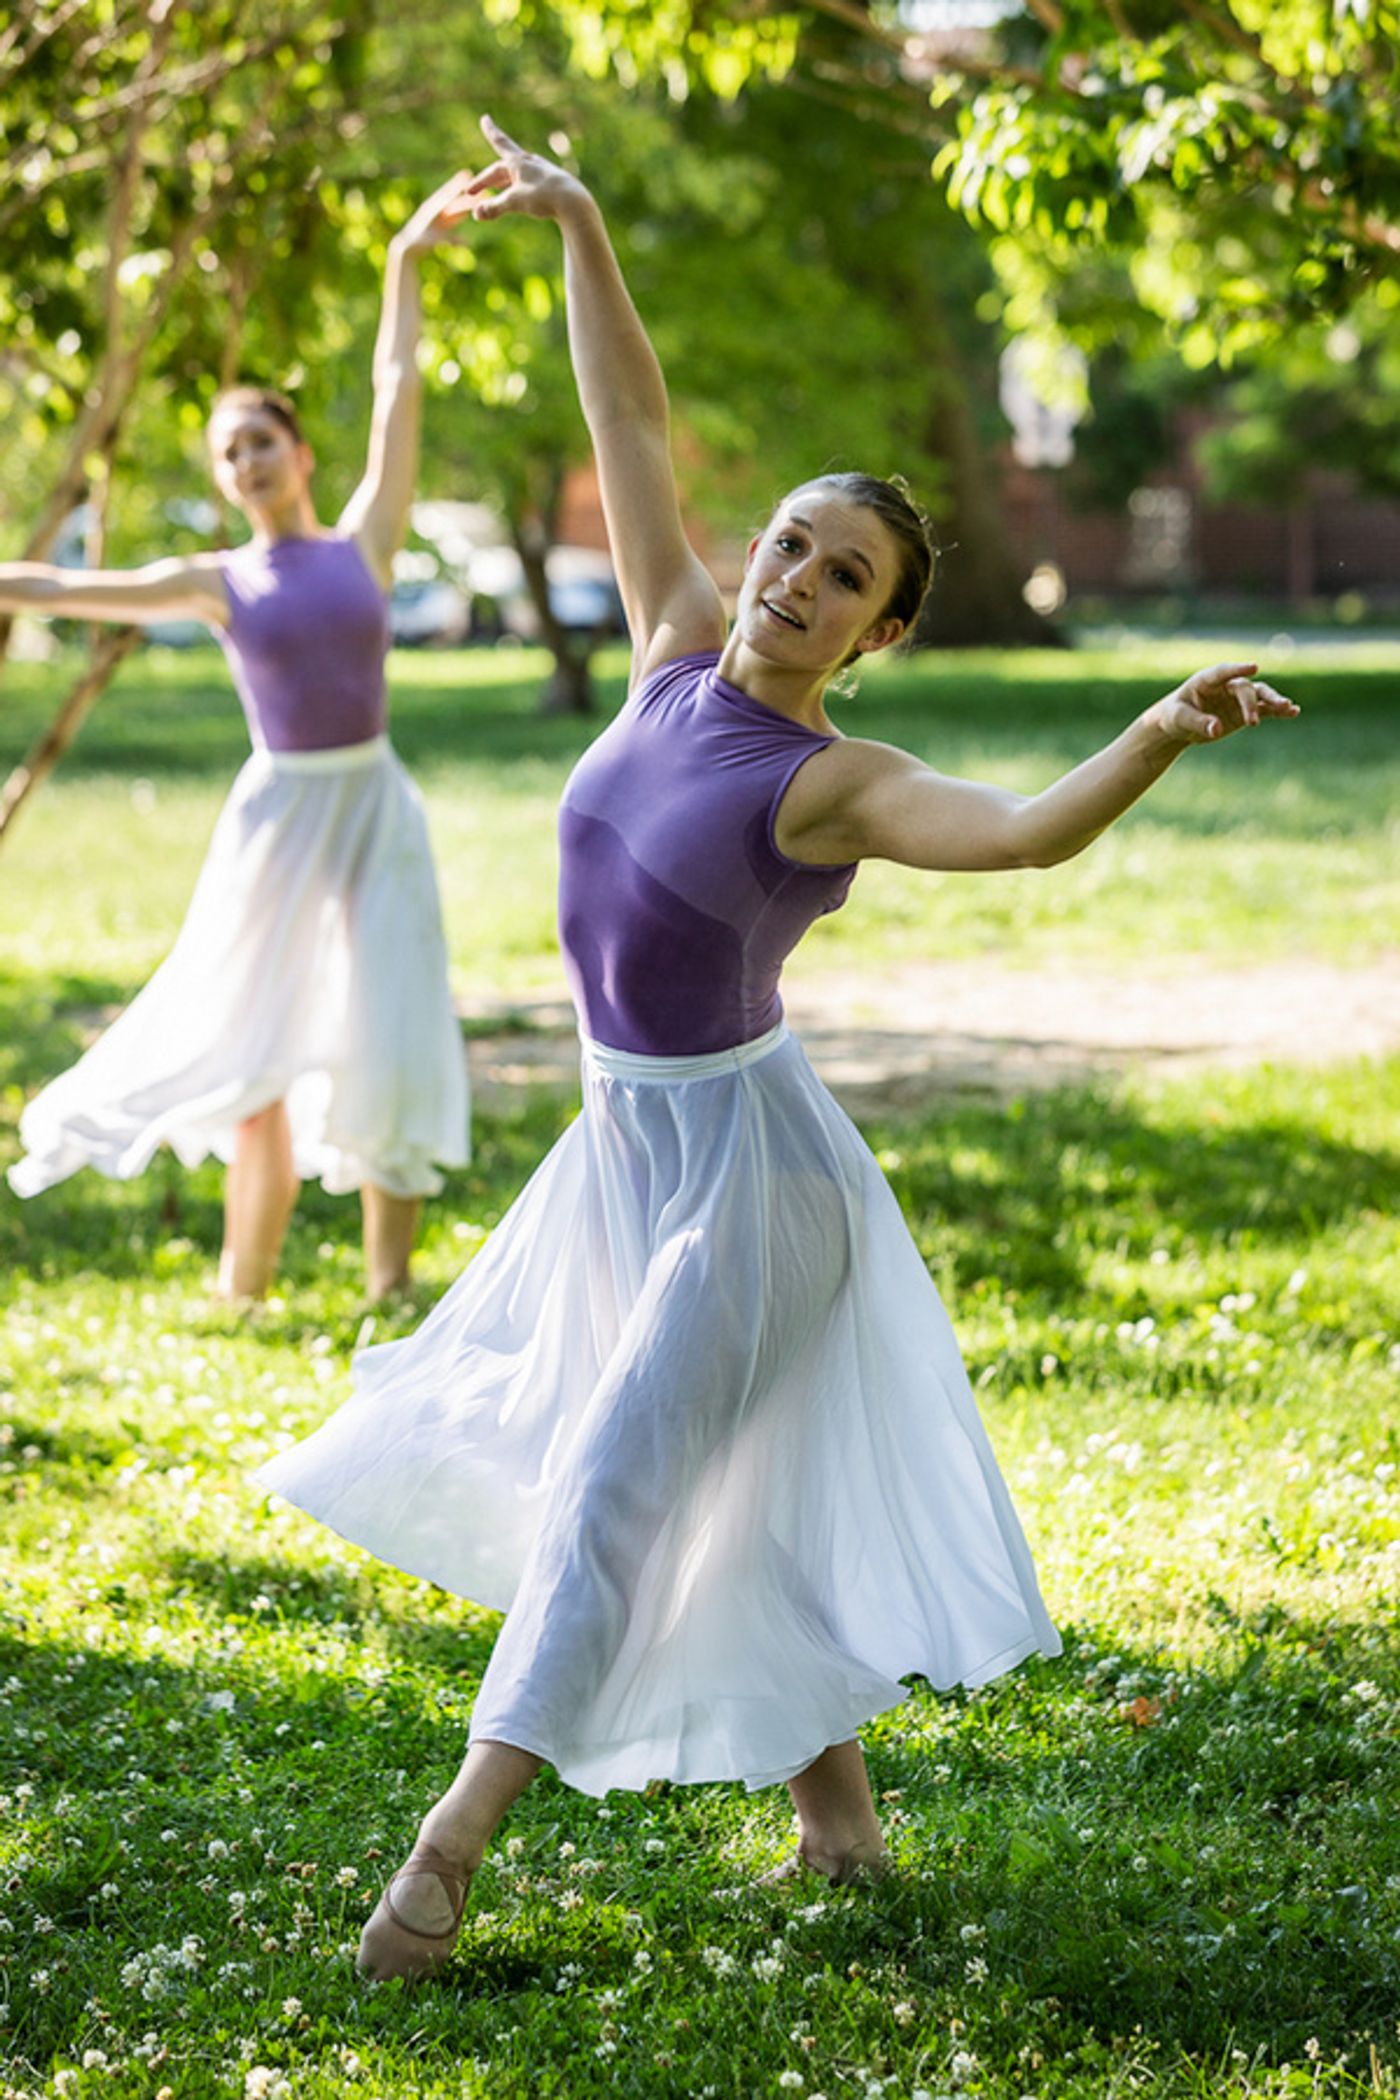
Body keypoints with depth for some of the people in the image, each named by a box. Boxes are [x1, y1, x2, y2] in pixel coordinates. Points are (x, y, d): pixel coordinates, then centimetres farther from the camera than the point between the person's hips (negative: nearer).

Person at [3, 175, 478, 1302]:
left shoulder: (363, 543, 5)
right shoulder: (218, 583, 4)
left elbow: (397, 396, 5)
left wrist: (404, 268, 7)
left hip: (377, 806, 0)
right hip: (279, 814, 0)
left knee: (386, 1052, -2)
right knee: (258, 1050, 7)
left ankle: (390, 1282, 7)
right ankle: (243, 1287, 16)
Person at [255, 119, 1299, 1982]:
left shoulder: (833, 783, -18)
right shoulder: (681, 651, -1)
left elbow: (1033, 828, -35)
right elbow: (634, 427, 2)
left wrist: (1165, 734, -52)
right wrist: (579, 224, 0)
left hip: (738, 1156, -7)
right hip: (626, 1145, 7)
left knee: (617, 1485, -7)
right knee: (714, 1492, 16)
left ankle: (454, 1848, -4)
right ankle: (834, 1795, 31)